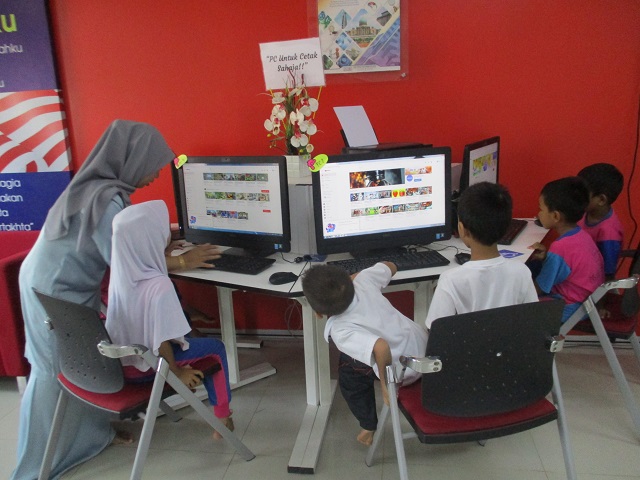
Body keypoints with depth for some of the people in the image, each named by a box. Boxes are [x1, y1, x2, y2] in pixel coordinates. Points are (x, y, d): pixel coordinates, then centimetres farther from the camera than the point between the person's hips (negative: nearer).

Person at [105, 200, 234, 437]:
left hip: (118, 360, 7)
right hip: (145, 367, -7)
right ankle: (222, 417, 22)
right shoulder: (159, 286, -31)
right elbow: (161, 339, -27)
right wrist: (177, 372, -10)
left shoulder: (121, 269, -8)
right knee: (216, 348, 12)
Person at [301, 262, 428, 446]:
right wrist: (351, 278, 13)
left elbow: (381, 348, -48)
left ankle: (369, 427, 32)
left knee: (348, 372, 16)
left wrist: (385, 383, -29)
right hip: (425, 345, 6)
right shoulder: (364, 279, -16)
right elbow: (390, 266, 6)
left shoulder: (340, 330, -32)